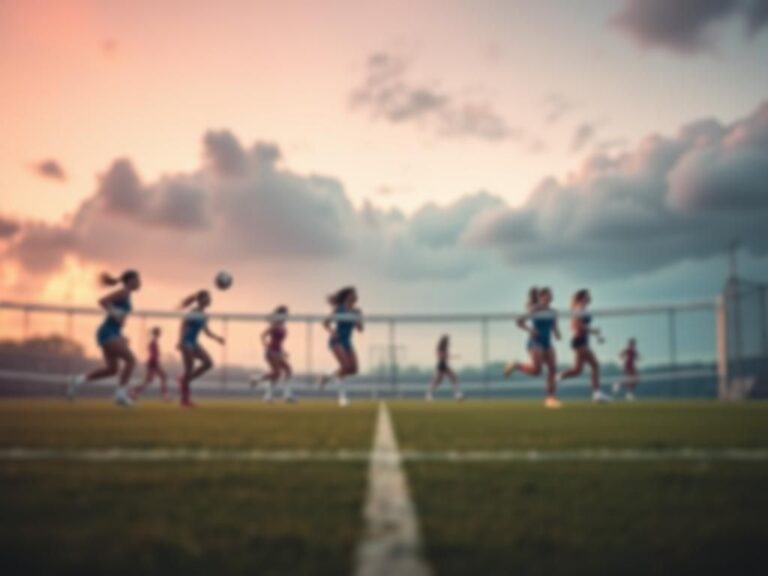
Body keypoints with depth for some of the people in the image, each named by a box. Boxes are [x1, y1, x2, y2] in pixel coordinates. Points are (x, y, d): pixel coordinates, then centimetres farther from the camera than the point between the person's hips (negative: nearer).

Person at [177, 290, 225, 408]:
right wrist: (180, 342, -26)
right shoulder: (193, 312, -13)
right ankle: (185, 400, 2)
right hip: (187, 342, -8)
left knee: (208, 363, -2)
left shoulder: (203, 315, 11)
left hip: (194, 342, 8)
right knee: (189, 369, -6)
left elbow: (207, 331, 19)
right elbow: (183, 326, -17)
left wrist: (217, 338, 7)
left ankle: (184, 380, 11)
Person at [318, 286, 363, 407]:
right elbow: (326, 323, -5)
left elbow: (360, 329, 5)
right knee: (346, 366, -23)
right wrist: (331, 331, -25)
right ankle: (342, 395, -7)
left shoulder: (356, 312, 7)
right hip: (337, 341, -6)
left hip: (347, 342, 6)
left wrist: (358, 319, -14)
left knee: (354, 369, -6)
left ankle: (327, 378, 15)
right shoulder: (339, 309, -6)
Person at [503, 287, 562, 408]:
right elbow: (519, 322, -2)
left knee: (553, 369, -9)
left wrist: (556, 333, -2)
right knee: (536, 369, -19)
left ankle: (551, 398, -6)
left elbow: (554, 327, 21)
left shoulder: (552, 313, 11)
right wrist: (529, 330, -17)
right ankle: (516, 366, 9)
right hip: (535, 342, -6)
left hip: (547, 343, 6)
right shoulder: (533, 310, -5)